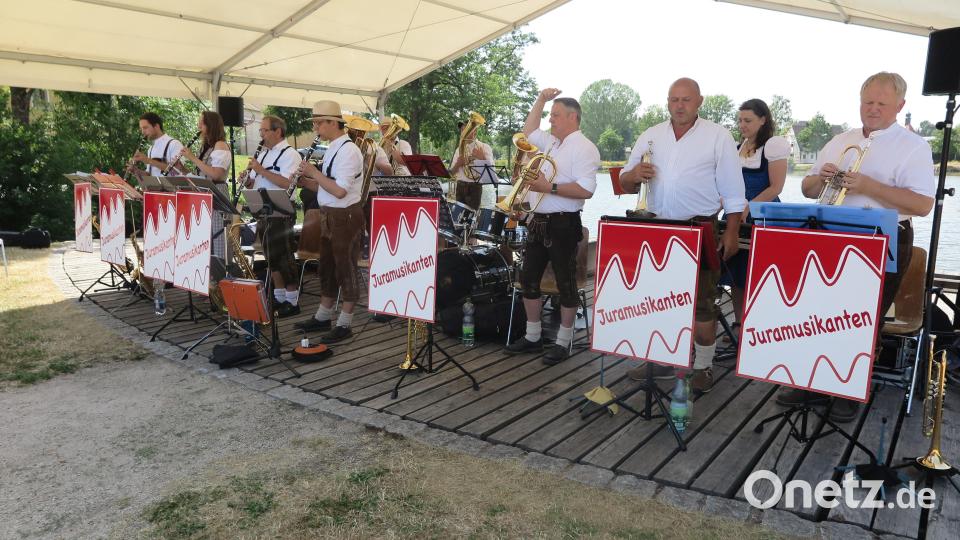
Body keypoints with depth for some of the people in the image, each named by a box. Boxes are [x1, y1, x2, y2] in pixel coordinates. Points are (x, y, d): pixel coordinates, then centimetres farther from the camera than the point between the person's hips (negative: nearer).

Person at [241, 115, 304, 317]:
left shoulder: (289, 154, -8)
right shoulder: (263, 154, 17)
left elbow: (286, 182, -23)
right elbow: (254, 183, 20)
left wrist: (261, 170, -19)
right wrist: (248, 180, -2)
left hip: (281, 213, -8)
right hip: (264, 212, 8)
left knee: (283, 258, -4)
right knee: (271, 257, 11)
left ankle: (292, 302, 5)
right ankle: (279, 298, 20)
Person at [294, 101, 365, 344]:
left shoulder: (348, 150, -16)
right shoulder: (332, 149, 13)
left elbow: (339, 191, -24)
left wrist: (314, 172, -16)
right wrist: (305, 180, 3)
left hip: (345, 216, -9)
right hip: (330, 215, 9)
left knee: (345, 268, 0)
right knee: (326, 266, 16)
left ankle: (344, 324, 11)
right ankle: (323, 316, 29)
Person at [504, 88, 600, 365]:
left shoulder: (584, 148, -12)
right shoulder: (552, 142, 15)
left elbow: (585, 190, -22)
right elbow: (528, 132, 29)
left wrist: (549, 188, -24)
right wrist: (541, 100, 22)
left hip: (563, 225, -9)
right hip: (538, 222, 9)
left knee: (565, 283, 2)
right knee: (528, 278, 12)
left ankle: (563, 341, 13)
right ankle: (532, 336, 24)